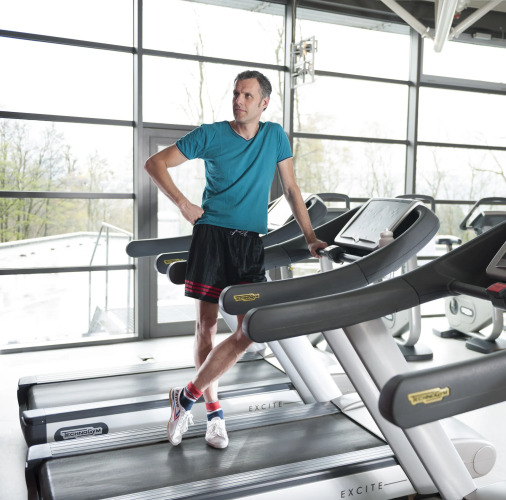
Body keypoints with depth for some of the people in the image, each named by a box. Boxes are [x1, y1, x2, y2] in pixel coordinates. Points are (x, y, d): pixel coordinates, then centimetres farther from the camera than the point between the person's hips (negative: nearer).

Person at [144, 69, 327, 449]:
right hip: (212, 234, -2)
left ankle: (187, 397, 5)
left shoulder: (275, 135, 9)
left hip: (251, 242, 2)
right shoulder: (210, 135, 2)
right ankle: (214, 411, 19)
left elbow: (291, 189, 14)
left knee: (250, 331, -10)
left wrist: (311, 238, 8)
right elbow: (155, 164, 5)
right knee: (206, 324, 1)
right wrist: (183, 204, -6)